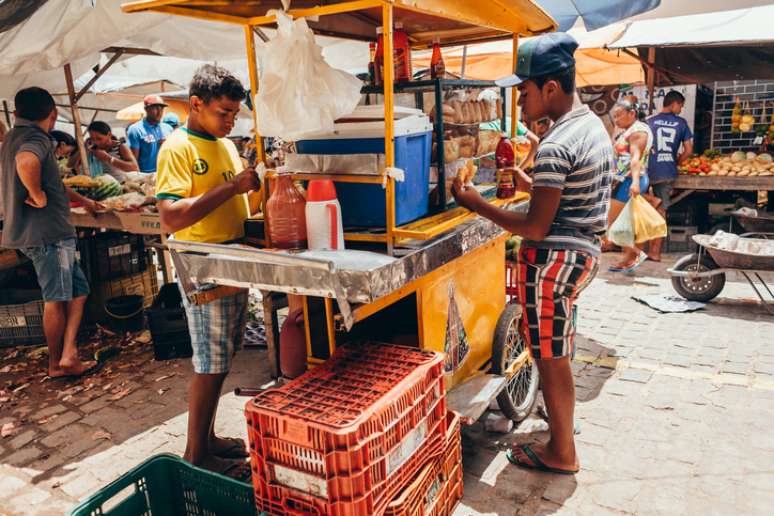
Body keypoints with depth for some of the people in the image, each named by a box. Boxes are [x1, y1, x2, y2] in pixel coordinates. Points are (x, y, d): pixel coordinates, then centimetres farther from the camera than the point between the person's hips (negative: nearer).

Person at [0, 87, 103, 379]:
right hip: (47, 232, -9)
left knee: (78, 290, 12)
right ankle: (57, 364, 13)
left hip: (42, 232, 9)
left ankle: (68, 355, 10)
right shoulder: (36, 138, -13)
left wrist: (82, 200, 41)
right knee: (56, 299, 1)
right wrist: (38, 196, -22)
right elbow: (26, 162, -39)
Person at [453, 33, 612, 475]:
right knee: (557, 354, 23)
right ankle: (562, 425, 40)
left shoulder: (556, 147, -22)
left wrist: (477, 204, -14)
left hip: (553, 258, -10)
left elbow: (536, 228, -22)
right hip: (584, 251, 10)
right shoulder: (594, 125, 9)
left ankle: (562, 453, 20)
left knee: (551, 357, 4)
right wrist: (534, 185, 16)